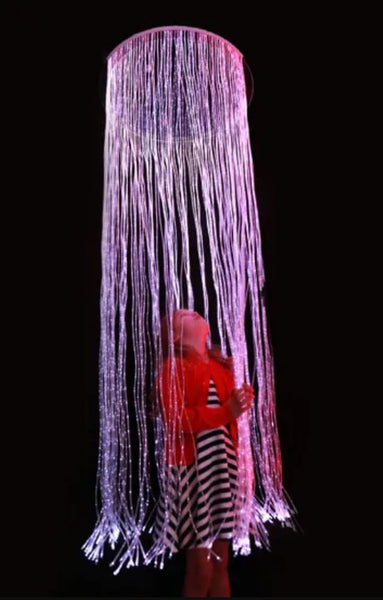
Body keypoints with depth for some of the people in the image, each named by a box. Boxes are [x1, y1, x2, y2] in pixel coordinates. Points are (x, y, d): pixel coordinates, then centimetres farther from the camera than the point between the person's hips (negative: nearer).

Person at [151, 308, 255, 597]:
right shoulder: (173, 367, -5)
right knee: (201, 569, 1)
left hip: (223, 466, 6)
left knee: (221, 562, 14)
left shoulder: (222, 365, 15)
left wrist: (242, 403, 3)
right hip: (193, 468, -6)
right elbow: (174, 418, -17)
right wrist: (227, 412, -23)